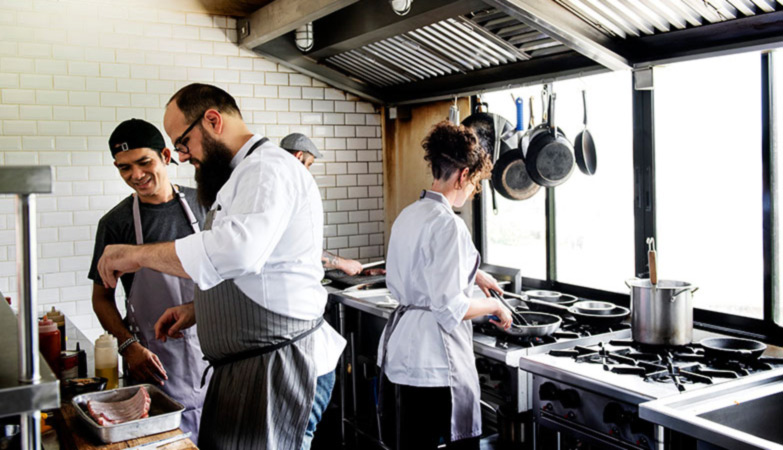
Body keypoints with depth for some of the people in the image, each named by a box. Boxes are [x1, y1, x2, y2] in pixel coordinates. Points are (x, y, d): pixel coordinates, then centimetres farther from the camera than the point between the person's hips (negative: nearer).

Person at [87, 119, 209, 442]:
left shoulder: (201, 204, 1)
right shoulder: (116, 223, -4)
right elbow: (102, 297, 2)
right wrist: (129, 346, -13)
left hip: (211, 348, 2)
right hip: (157, 364, -2)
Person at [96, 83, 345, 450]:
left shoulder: (269, 168, -15)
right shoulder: (241, 176, 20)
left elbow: (238, 250, -35)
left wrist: (138, 255, -23)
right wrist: (198, 309, 15)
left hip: (277, 369, -10)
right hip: (245, 365, 10)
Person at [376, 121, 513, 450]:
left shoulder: (408, 215, 9)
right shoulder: (447, 224, -19)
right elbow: (450, 307, -22)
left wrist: (470, 274, 25)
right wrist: (494, 306, -6)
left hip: (400, 348, 9)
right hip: (434, 355, -9)